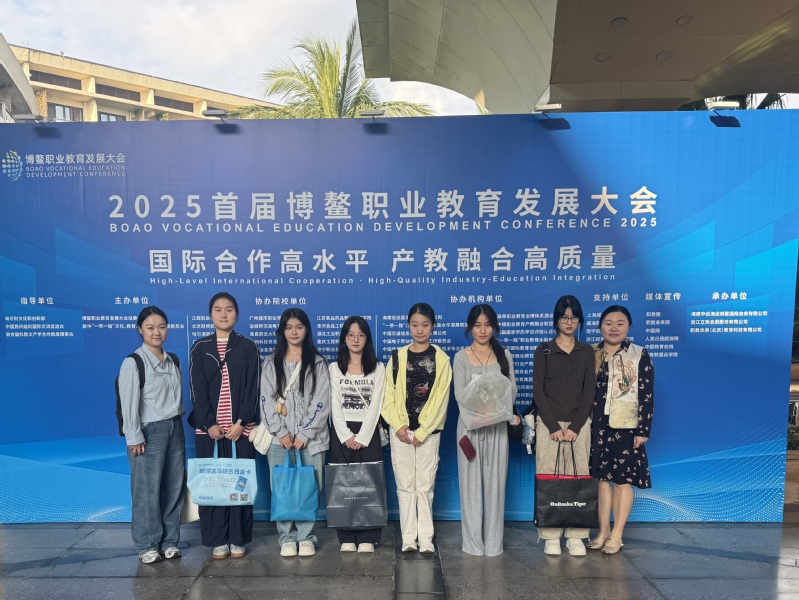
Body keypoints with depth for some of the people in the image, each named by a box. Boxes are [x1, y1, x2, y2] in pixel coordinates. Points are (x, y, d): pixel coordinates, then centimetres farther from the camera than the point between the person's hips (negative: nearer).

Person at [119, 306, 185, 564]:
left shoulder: (172, 361, 10)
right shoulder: (133, 362, -7)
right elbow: (129, 403, -10)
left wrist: (177, 422, 9)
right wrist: (134, 437, -12)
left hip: (175, 428, 6)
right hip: (150, 431, -5)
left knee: (174, 488, 8)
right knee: (148, 490, -1)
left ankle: (170, 541, 21)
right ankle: (147, 545, 14)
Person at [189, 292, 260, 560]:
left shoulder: (248, 347, 3)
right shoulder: (200, 348, 5)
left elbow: (252, 388, -2)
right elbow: (197, 390, 0)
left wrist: (241, 422, -11)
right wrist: (209, 424, -9)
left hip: (241, 427, -1)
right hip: (208, 428, 1)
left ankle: (238, 539, 16)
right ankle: (218, 540, 16)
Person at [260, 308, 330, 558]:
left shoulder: (318, 363, 4)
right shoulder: (271, 363, 8)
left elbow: (321, 402, -3)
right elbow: (266, 401, 2)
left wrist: (304, 434, -10)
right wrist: (280, 432, -8)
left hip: (310, 438, -1)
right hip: (279, 438, 1)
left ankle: (306, 537, 17)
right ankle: (286, 538, 18)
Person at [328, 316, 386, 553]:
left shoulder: (378, 368, 4)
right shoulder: (334, 368, 7)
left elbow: (376, 405, -3)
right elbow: (335, 406, 0)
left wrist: (362, 436, -12)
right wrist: (346, 436, -10)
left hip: (368, 431, -1)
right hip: (341, 432, 1)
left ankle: (367, 538, 8)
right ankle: (346, 538, 11)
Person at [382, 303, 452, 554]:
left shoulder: (441, 358, 0)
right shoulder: (397, 357, 4)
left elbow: (440, 398, -5)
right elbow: (388, 396, 2)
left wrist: (422, 432, -10)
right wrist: (399, 426, -10)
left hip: (429, 431, -1)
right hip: (401, 431, 2)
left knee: (425, 486, 4)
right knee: (405, 485, 6)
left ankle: (426, 539, 14)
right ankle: (408, 537, 15)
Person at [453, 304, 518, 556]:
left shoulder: (504, 355, 7)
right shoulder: (461, 357, 1)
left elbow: (512, 390, 2)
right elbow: (460, 395, -6)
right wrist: (479, 413, -20)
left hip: (497, 424, 2)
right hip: (470, 424, -1)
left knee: (495, 482, 5)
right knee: (471, 482, 4)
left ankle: (494, 542, 16)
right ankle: (473, 541, 15)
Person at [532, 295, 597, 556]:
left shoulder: (587, 352, 8)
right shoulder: (543, 350, 2)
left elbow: (589, 392, 3)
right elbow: (538, 391, -2)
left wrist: (575, 427, -6)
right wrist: (554, 426, -9)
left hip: (579, 424, 2)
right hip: (549, 424, -1)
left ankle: (576, 537, 13)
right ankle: (550, 537, 9)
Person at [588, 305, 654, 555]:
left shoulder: (640, 355, -2)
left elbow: (647, 395, -5)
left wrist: (643, 429, -9)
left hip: (626, 426, -3)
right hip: (598, 426, 3)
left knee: (622, 479, 4)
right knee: (601, 477, 9)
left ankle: (617, 535, 15)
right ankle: (603, 532, 21)